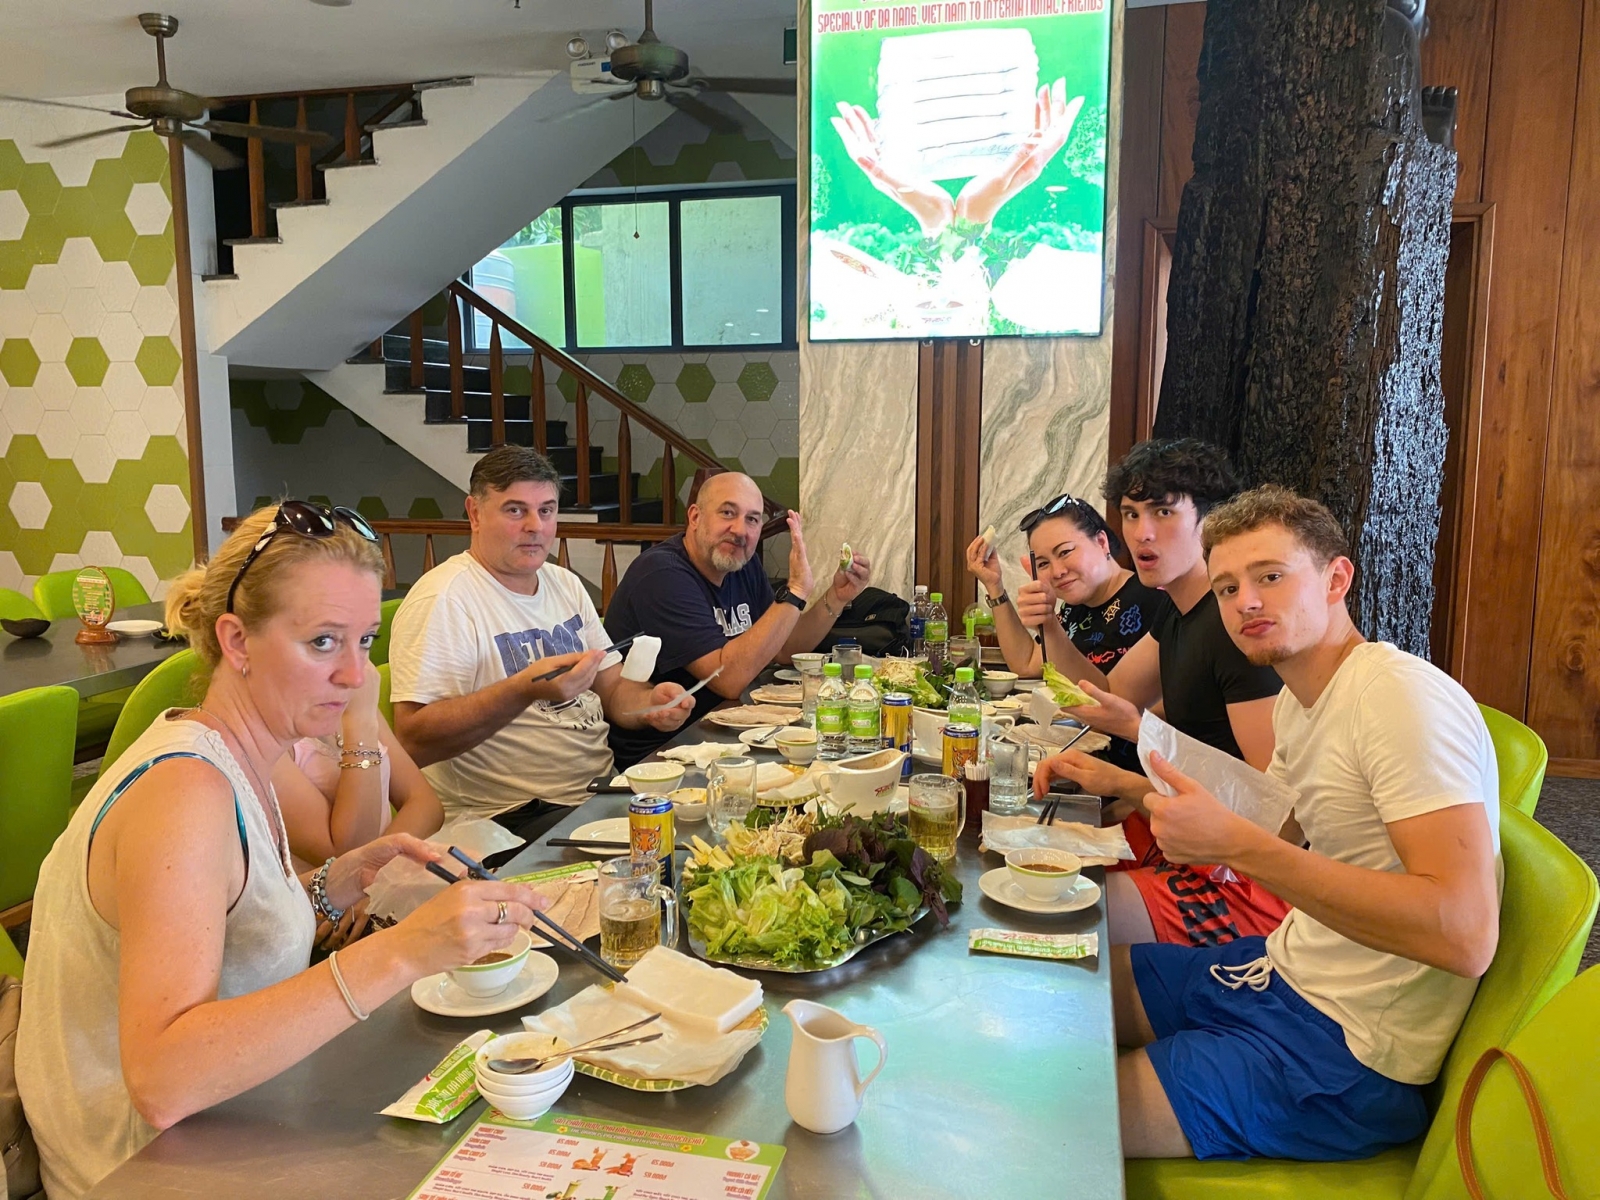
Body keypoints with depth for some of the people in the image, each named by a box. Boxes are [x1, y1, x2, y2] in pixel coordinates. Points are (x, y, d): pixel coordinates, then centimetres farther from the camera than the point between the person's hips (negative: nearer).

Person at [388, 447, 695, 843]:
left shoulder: (565, 584, 13)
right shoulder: (443, 599, -13)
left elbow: (612, 686, 16)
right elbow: (414, 739, -21)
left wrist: (650, 703, -7)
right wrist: (525, 690, -31)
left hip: (600, 788, 8)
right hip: (508, 820, -8)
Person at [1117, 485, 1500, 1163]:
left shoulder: (1403, 696, -22)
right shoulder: (1298, 701, 8)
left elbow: (1466, 934, -31)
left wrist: (1237, 844, -34)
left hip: (1350, 1055, -9)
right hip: (1285, 972, 9)